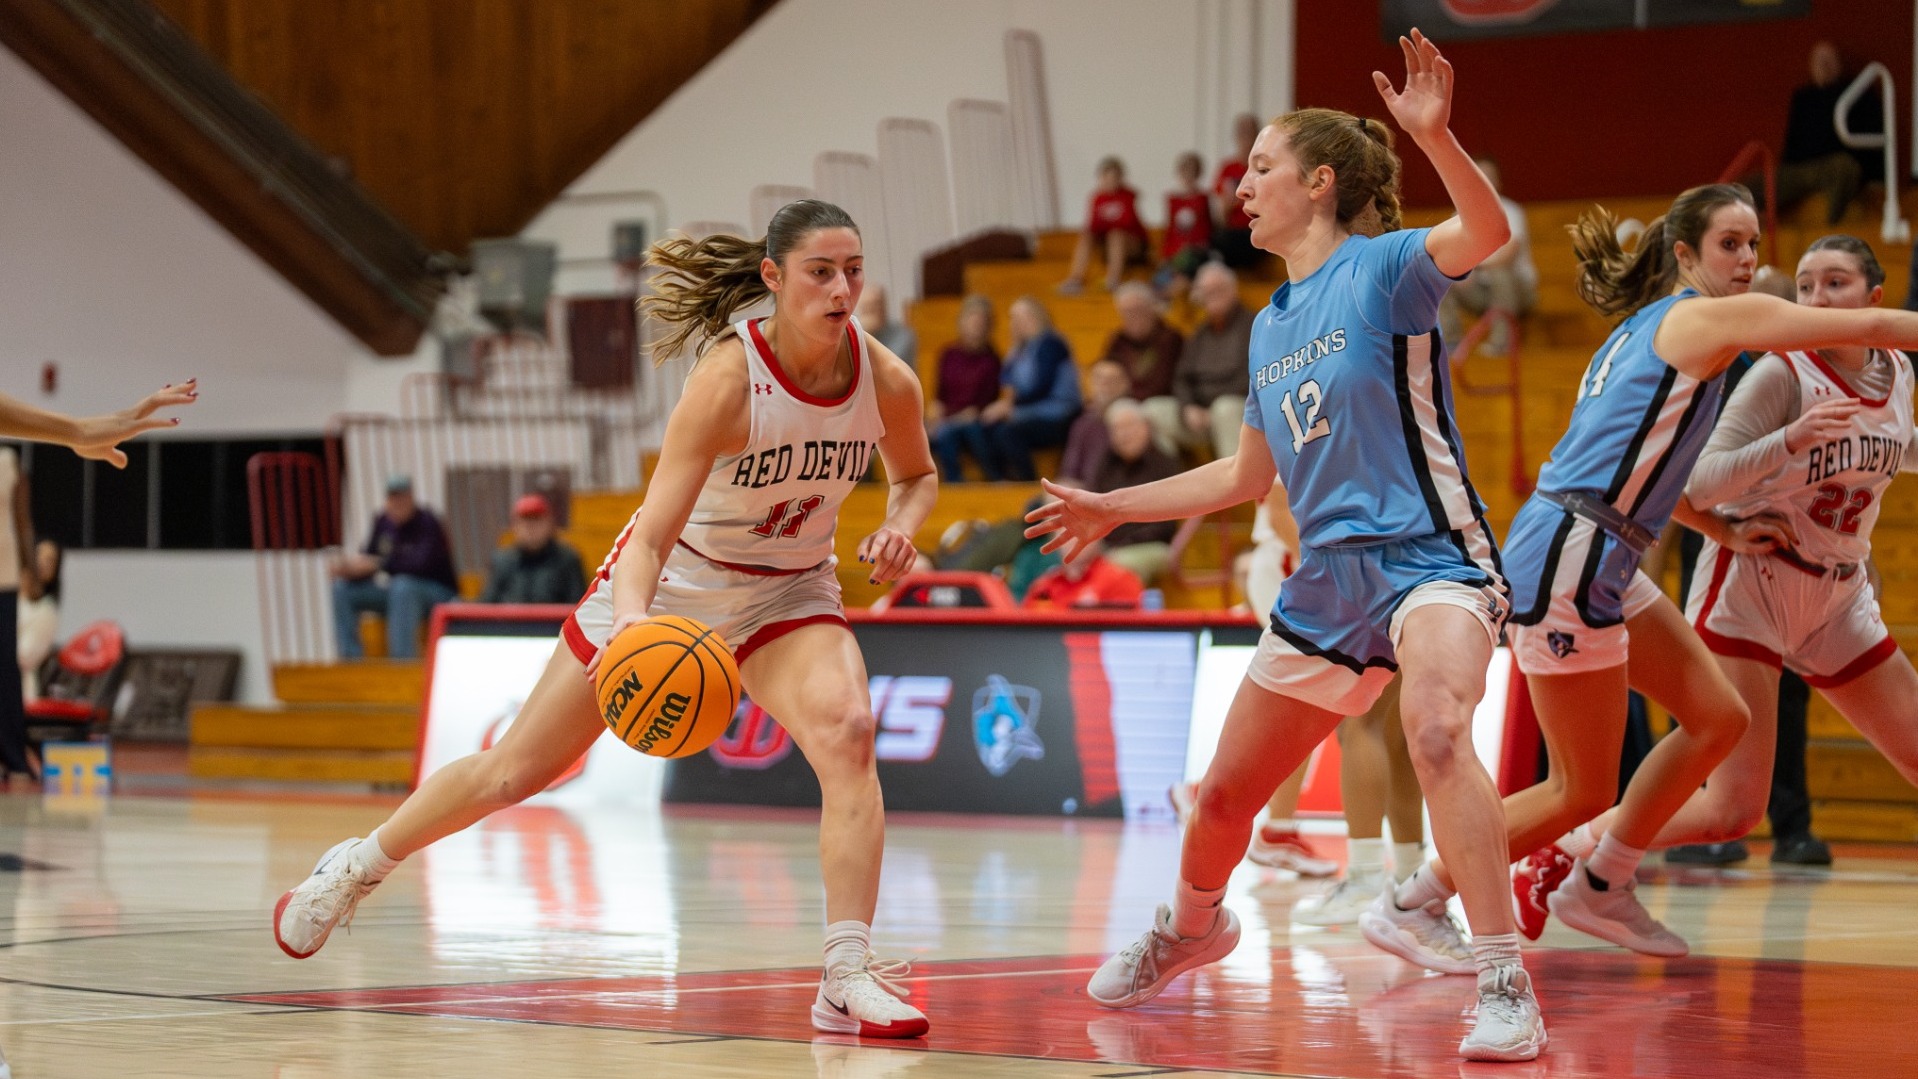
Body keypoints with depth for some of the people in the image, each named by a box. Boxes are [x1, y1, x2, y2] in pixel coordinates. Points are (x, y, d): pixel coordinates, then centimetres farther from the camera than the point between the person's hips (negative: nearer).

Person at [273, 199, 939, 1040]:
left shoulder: (887, 380, -18)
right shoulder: (728, 378, -31)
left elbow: (916, 475, 6)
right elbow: (652, 534, -35)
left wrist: (900, 527, -16)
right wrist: (631, 624, -54)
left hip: (785, 593, 2)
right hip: (670, 582, -2)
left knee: (846, 730, -29)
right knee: (516, 770, 8)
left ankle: (847, 980, -26)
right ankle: (356, 868, 35)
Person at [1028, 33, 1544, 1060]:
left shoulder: (1383, 266, -8)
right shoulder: (1271, 325, 14)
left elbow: (1486, 231, -29)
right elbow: (1248, 474, 25)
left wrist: (1435, 134, -46)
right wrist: (1114, 507, 28)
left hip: (1427, 559, -8)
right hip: (1327, 580, 8)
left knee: (1435, 730, -37)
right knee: (1223, 794, 16)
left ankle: (1506, 987, -36)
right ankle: (1188, 929, 49)